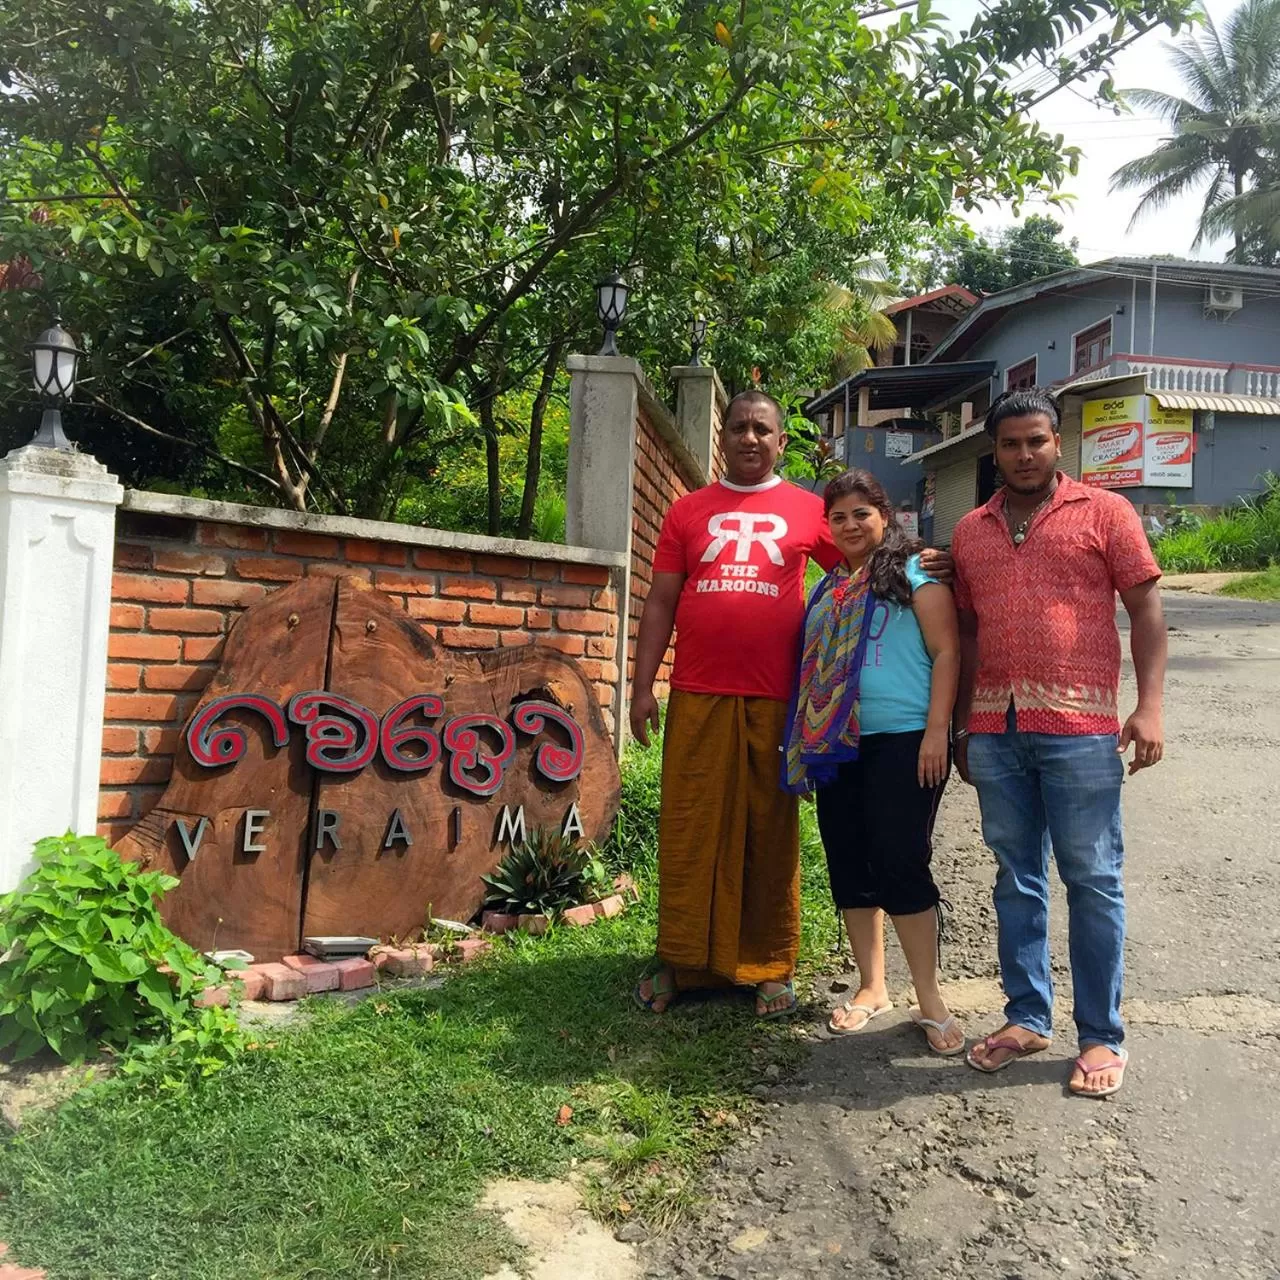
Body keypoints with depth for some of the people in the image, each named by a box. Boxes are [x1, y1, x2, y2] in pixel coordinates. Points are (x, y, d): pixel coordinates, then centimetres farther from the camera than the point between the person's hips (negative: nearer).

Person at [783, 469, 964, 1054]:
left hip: (903, 738, -6)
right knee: (849, 867, 10)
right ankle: (871, 987, 24)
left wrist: (937, 731, -16)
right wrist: (807, 742, 16)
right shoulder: (828, 588, 17)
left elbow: (946, 652, -8)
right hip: (837, 743, 7)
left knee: (901, 864, -7)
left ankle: (930, 1000, 7)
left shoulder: (913, 573, -1)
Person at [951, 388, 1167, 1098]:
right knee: (1016, 878, 11)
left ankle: (1102, 1036, 12)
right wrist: (962, 725, 15)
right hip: (996, 728, 4)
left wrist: (1149, 706, -10)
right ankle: (1027, 1017, 23)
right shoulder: (970, 531, 15)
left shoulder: (1104, 512, 4)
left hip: (1079, 727, -4)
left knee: (1093, 880, 1)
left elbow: (1145, 608, 1)